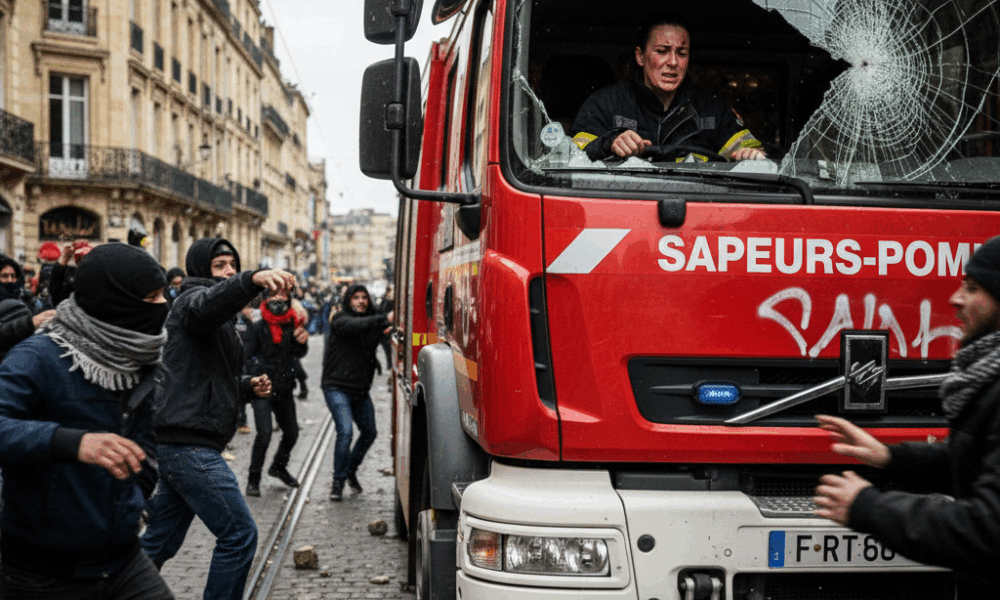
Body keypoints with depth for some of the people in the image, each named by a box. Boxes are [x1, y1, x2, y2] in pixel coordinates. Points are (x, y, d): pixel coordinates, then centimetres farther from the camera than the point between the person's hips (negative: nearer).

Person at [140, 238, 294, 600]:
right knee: (239, 535, -10)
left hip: (181, 444, 11)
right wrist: (252, 281, -53)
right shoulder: (193, 299, -6)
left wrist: (248, 386, 15)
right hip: (189, 445, -11)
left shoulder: (220, 322, 26)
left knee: (161, 542, 16)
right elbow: (209, 304, -34)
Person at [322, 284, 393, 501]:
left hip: (360, 389, 7)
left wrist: (384, 333, -9)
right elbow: (356, 326, -29)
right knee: (345, 431, -18)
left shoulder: (370, 322, 12)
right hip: (337, 387, -7)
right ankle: (338, 481, -3)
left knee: (369, 432, 12)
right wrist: (384, 320, -41)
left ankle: (351, 470, 34)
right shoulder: (340, 320, -8)